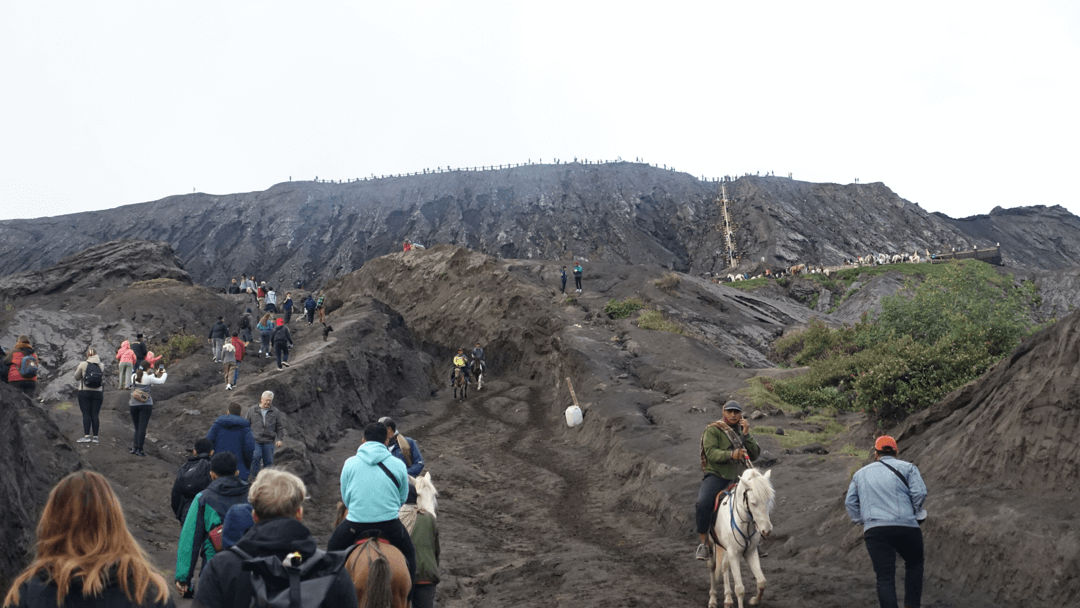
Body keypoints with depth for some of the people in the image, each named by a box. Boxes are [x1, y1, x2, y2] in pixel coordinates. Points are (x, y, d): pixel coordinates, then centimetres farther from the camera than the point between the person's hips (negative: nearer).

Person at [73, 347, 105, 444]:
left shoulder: (83, 364, -4)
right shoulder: (101, 366, 1)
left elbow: (77, 377, 8)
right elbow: (103, 381, 6)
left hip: (85, 392, -2)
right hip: (98, 393, 2)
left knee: (86, 414, -1)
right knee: (95, 414, 3)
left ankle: (86, 436, -6)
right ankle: (95, 436, 4)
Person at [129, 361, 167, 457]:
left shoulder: (133, 376, 3)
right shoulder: (149, 378, -9)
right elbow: (161, 381, 3)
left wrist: (155, 373, 27)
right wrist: (164, 373, 23)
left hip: (133, 405, 4)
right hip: (146, 405, -4)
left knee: (137, 428, 15)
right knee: (142, 427, -1)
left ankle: (134, 448, 11)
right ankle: (139, 449, -1)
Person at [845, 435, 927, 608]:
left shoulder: (861, 473, 20)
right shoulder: (907, 467, 10)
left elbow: (850, 503, 17)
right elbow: (920, 492, -4)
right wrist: (914, 512, 11)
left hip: (873, 530, 1)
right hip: (906, 527, -1)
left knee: (885, 577, 0)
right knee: (914, 564, 24)